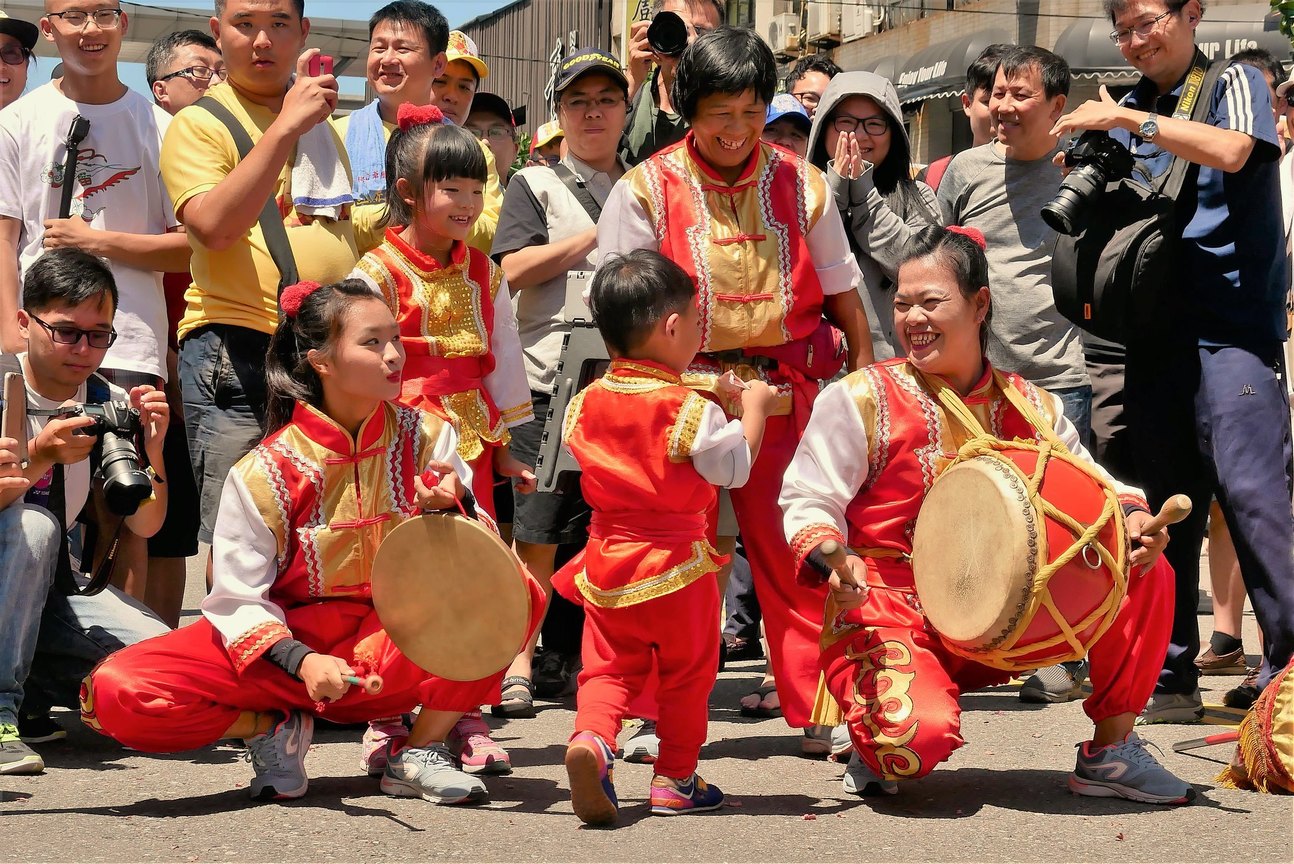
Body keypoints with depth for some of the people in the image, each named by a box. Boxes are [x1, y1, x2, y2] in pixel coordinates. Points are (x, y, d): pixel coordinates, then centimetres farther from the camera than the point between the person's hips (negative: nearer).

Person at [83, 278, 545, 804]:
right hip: (287, 642, -2)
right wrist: (301, 662, -27)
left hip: (389, 650, 2)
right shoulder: (264, 473, -12)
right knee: (115, 694, -27)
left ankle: (418, 754, -10)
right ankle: (276, 728, 0)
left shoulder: (425, 437, -2)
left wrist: (445, 510, -25)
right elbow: (239, 599, -10)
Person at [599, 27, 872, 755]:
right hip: (681, 391, -1)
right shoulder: (646, 191, 0)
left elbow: (842, 291, 13)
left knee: (797, 553, 1)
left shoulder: (800, 185, 7)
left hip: (788, 393, 2)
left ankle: (820, 710, 11)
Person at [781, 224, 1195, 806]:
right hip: (888, 616, -5)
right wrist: (830, 556, -28)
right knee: (920, 738, -36)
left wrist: (1132, 517, -10)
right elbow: (808, 504, -7)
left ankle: (1110, 750, 4)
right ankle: (877, 743, 5)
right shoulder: (861, 398, -6)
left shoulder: (1027, 406, 8)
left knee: (1145, 575, -9)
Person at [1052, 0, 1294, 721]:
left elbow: (1231, 150, -18)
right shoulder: (1131, 111, 19)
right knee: (1168, 504, 6)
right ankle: (1173, 676, 11)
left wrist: (1128, 120, -15)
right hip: (1156, 332, 6)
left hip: (1232, 328, -6)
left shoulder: (1234, 83, 4)